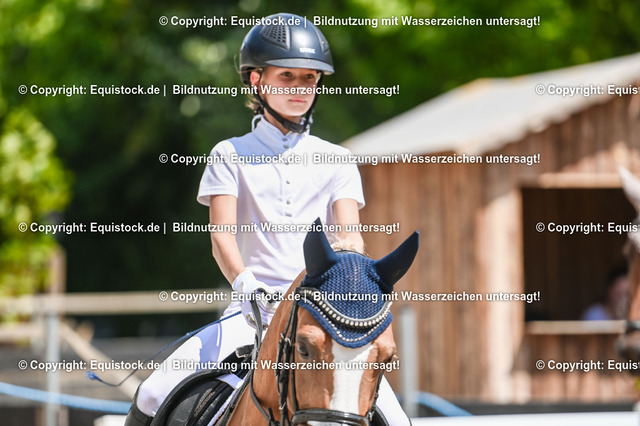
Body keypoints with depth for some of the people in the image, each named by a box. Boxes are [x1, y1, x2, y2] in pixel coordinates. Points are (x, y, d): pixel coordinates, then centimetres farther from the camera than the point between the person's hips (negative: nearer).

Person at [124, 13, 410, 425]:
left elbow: (350, 235, 0)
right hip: (253, 309, -1)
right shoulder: (231, 156, 9)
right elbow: (222, 235, -4)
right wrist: (246, 283, -26)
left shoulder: (336, 161, 13)